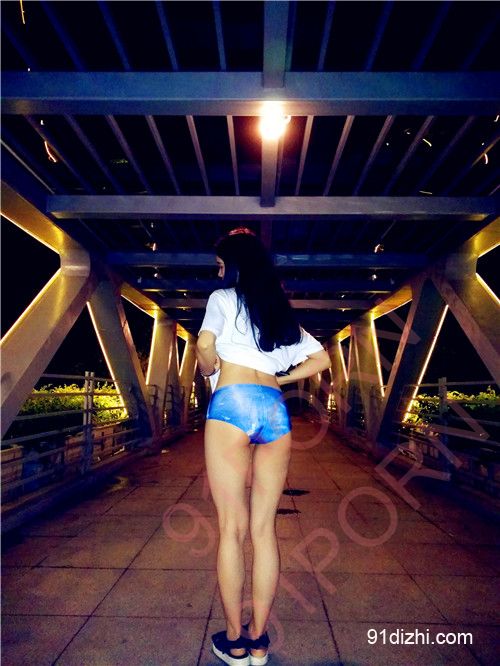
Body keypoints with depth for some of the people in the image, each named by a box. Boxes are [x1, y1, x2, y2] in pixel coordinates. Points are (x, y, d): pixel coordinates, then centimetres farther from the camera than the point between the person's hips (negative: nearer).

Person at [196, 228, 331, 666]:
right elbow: (321, 359, 21)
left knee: (232, 528, 4)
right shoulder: (283, 313, 22)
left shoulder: (223, 298, 6)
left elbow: (205, 346, -10)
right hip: (276, 411, 5)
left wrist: (210, 372, 9)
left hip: (232, 403, -5)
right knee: (265, 528, 10)